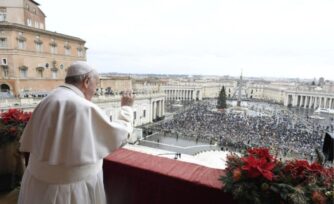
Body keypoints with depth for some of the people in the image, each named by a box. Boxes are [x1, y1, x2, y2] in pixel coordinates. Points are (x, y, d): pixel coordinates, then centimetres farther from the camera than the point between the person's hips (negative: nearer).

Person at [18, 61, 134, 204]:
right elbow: (120, 135, -12)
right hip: (72, 189, -6)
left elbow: (28, 144, 7)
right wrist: (126, 108, 1)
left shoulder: (46, 102, 0)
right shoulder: (85, 107, -22)